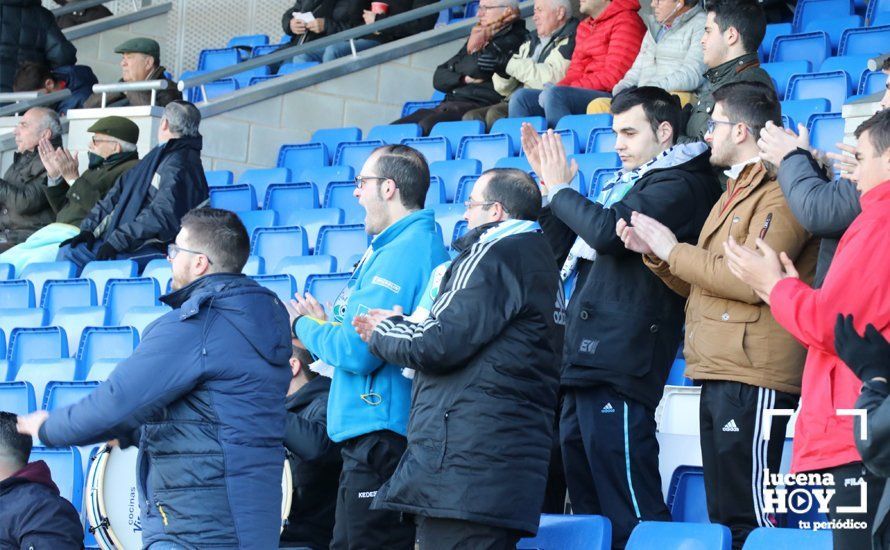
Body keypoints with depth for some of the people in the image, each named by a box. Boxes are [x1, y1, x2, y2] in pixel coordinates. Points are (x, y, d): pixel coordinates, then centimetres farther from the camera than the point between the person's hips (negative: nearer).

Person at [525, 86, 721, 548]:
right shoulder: (628, 183, 24)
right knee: (588, 509, 12)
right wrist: (551, 185, 15)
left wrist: (560, 189, -3)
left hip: (618, 369, -10)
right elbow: (561, 250, 27)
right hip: (585, 367, 10)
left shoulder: (678, 185, -5)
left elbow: (609, 231, -20)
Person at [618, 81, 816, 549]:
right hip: (719, 377, 10)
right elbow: (703, 284, 28)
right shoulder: (736, 191, 24)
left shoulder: (780, 192, -10)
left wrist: (674, 250, -10)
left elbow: (751, 280, -21)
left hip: (753, 378, -10)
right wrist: (656, 254, 11)